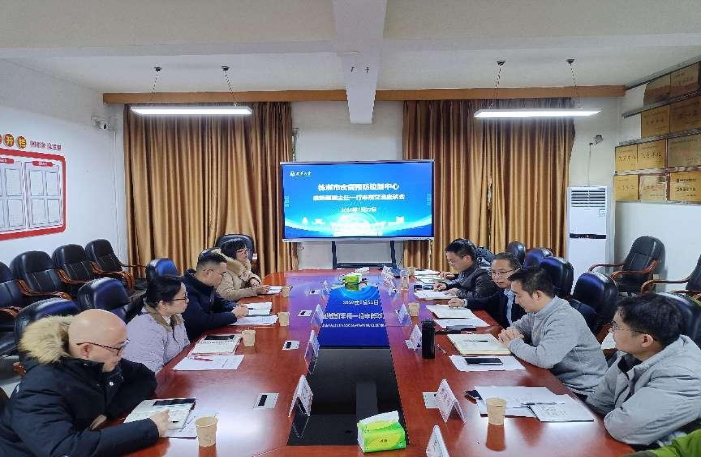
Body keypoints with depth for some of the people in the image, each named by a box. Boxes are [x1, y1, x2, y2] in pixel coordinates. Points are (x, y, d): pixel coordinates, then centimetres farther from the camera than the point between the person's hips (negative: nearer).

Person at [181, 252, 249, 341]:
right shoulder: (187, 290, -25)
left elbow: (222, 303, 17)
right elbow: (202, 322, -31)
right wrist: (233, 315, -19)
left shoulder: (207, 285, 2)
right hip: (191, 341, -8)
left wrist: (236, 308, -5)